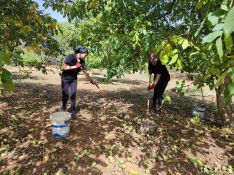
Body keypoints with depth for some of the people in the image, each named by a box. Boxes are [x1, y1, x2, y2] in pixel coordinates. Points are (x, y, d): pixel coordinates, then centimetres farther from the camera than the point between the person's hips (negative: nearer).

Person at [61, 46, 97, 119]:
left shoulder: (82, 61, -6)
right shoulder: (70, 57, -20)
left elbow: (85, 71, -1)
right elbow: (64, 67, -22)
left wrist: (91, 80, -7)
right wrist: (75, 66, -26)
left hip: (73, 79, 4)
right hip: (65, 78, -3)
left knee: (73, 94, -5)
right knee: (65, 94, 1)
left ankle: (72, 111, 8)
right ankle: (63, 108, 27)